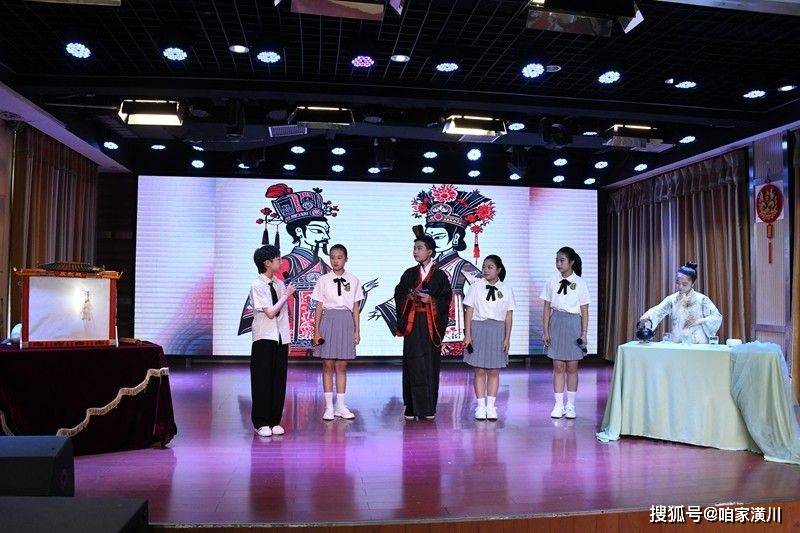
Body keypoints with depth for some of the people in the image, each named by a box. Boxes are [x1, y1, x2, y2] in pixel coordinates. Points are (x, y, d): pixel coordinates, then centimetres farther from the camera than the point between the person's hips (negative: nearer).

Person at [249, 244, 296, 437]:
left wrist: (287, 338, 9)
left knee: (279, 380, 8)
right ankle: (261, 423, 11)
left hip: (281, 338, 6)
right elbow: (270, 312, -17)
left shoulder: (279, 284, 9)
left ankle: (274, 421, 17)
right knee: (262, 381, 1)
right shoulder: (257, 286, -10)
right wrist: (287, 295, -12)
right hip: (264, 339, -6)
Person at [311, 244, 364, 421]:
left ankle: (340, 406, 14)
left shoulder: (353, 281, 5)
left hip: (346, 322, 1)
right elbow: (319, 307, 2)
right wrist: (316, 331, -2)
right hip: (328, 321, -1)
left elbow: (356, 308, 7)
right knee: (328, 366, 2)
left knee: (342, 366, 6)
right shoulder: (323, 280, 1)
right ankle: (329, 407, 9)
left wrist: (357, 331, 5)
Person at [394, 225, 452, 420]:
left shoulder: (440, 276, 4)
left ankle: (429, 408, 8)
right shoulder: (409, 274, 10)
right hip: (412, 324, 1)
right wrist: (409, 298, -9)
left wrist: (431, 300, -15)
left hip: (431, 324, -1)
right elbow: (398, 296, 10)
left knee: (430, 364, 1)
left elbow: (446, 300, 0)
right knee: (413, 364, -3)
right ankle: (412, 408, 2)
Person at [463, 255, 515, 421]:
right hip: (478, 329, -1)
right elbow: (469, 312, 0)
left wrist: (507, 338, 0)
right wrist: (467, 334, -5)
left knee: (494, 371, 6)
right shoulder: (476, 287, 1)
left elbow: (508, 316, 3)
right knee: (479, 371, 2)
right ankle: (481, 406, 9)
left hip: (497, 331, 1)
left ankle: (491, 406, 13)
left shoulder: (506, 290, 3)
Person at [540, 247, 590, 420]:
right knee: (558, 366, 3)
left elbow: (584, 311, 0)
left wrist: (584, 333, -3)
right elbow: (547, 308, 4)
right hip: (556, 323, 1)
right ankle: (558, 405, 10)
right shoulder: (552, 282, 2)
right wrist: (545, 331, 0)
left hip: (573, 324, -1)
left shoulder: (579, 283, -2)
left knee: (572, 366, 4)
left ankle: (570, 405, 14)